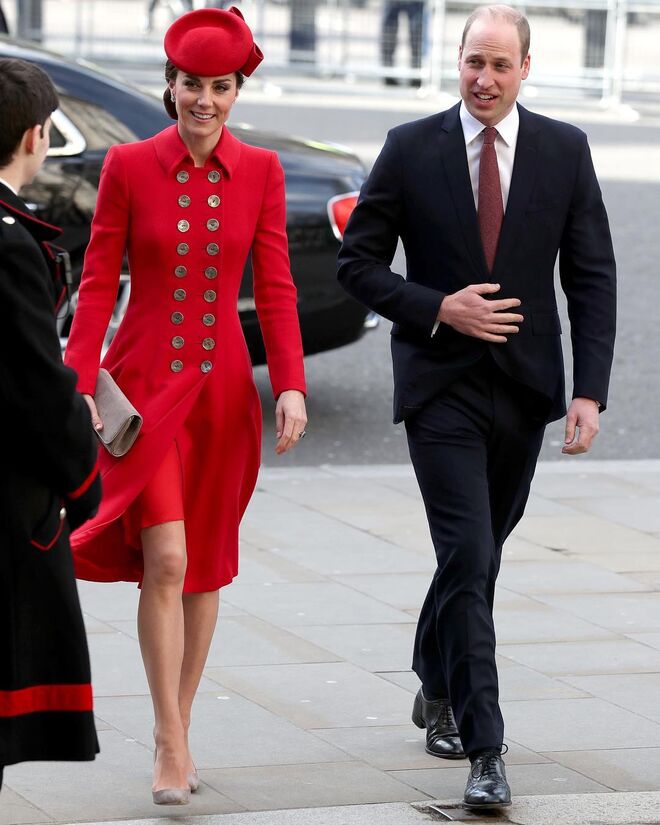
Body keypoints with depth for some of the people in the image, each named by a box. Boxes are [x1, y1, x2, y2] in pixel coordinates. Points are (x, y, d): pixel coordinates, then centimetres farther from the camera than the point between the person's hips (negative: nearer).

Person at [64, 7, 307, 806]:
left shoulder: (259, 171, 2)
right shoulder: (128, 166, -4)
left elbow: (274, 289, 2)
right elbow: (98, 284, -3)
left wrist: (291, 386, -9)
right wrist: (79, 388, -11)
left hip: (222, 391, 3)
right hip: (144, 386, -3)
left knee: (205, 566, 10)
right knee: (165, 559, -14)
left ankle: (178, 726, 25)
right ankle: (171, 745, -7)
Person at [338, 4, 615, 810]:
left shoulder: (564, 151, 1)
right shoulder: (411, 149, -3)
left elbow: (592, 278, 1)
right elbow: (359, 263, 0)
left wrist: (590, 390, -7)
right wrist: (437, 309, -15)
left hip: (524, 385, 3)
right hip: (441, 387, -3)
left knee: (479, 554, 17)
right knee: (469, 559, -12)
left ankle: (438, 687, 41)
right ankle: (484, 748, -11)